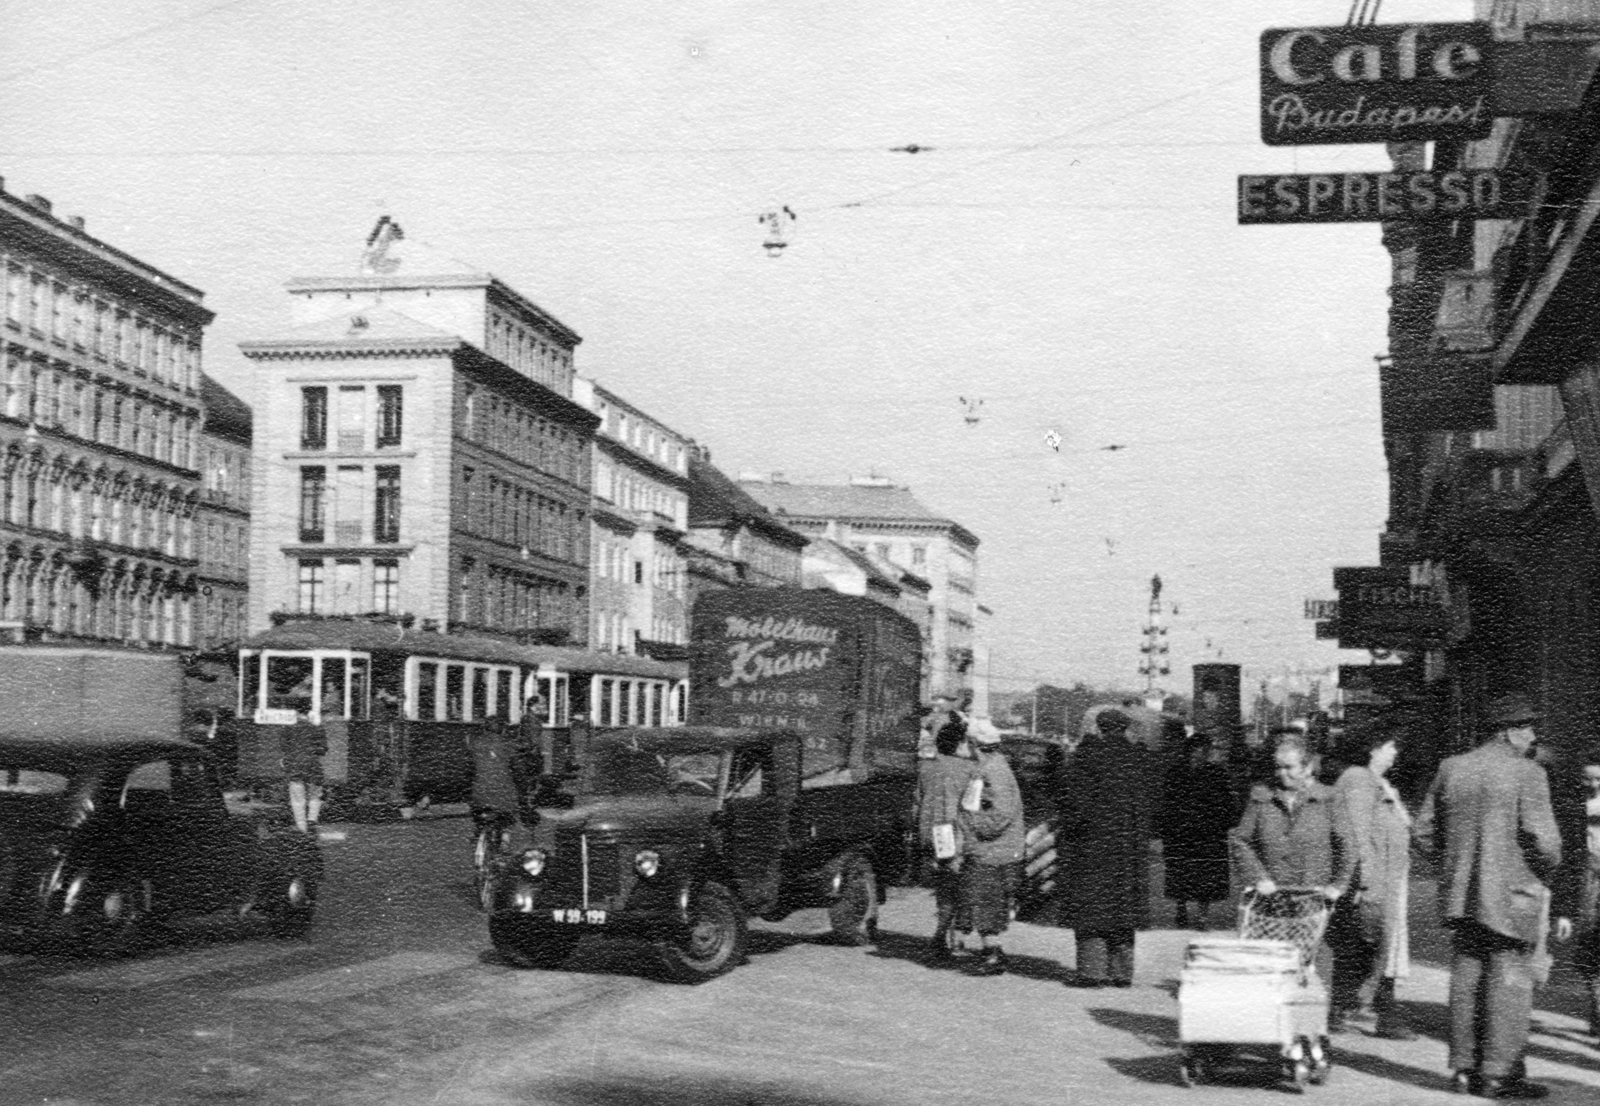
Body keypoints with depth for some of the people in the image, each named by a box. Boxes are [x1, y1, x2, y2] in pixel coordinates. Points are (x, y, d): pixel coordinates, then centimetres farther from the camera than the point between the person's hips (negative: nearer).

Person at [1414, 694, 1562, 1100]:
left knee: (1466, 978, 12)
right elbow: (1543, 839, -17)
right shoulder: (1527, 774, -11)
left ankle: (1465, 1067, 18)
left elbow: (1423, 830, 8)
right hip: (1511, 896, -6)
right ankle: (1499, 1073, 3)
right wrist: (1545, 870, 3)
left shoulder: (1451, 768, 6)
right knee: (1509, 982, 1)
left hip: (1460, 896, 6)